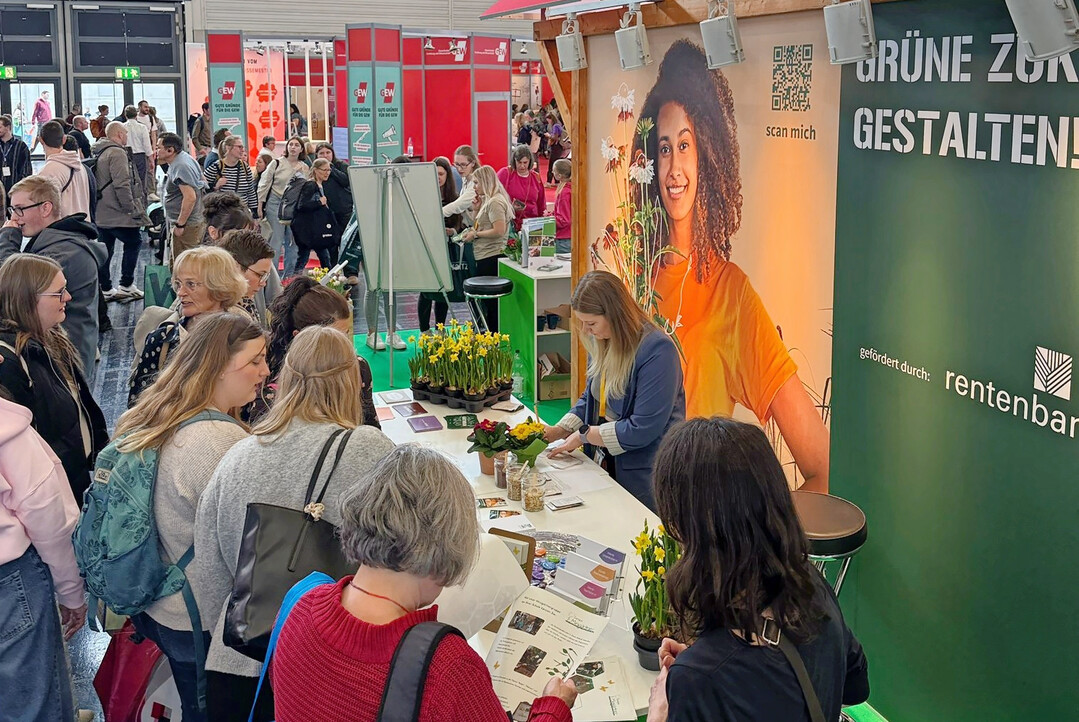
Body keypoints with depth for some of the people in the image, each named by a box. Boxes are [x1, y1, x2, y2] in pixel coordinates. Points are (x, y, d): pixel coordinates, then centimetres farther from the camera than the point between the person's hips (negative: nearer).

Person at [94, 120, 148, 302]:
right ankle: (126, 285, 2)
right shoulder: (117, 153, -14)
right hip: (117, 213, -10)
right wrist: (131, 208, -16)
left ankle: (105, 289, 15)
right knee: (133, 242, 3)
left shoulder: (99, 153, 18)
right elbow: (122, 184, -22)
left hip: (100, 214, 10)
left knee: (105, 249, 11)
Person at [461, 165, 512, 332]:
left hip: (492, 259, -11)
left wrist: (475, 234, -13)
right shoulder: (487, 201, 19)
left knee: (491, 303, -6)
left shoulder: (495, 202, -13)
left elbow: (499, 230, -22)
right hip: (485, 258, 11)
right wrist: (476, 210, 11)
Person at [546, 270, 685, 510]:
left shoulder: (657, 351, -24)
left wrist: (584, 435, -15)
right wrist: (560, 430, -1)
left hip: (646, 474, -7)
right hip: (605, 462, 7)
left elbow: (643, 429, -25)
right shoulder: (599, 342, 2)